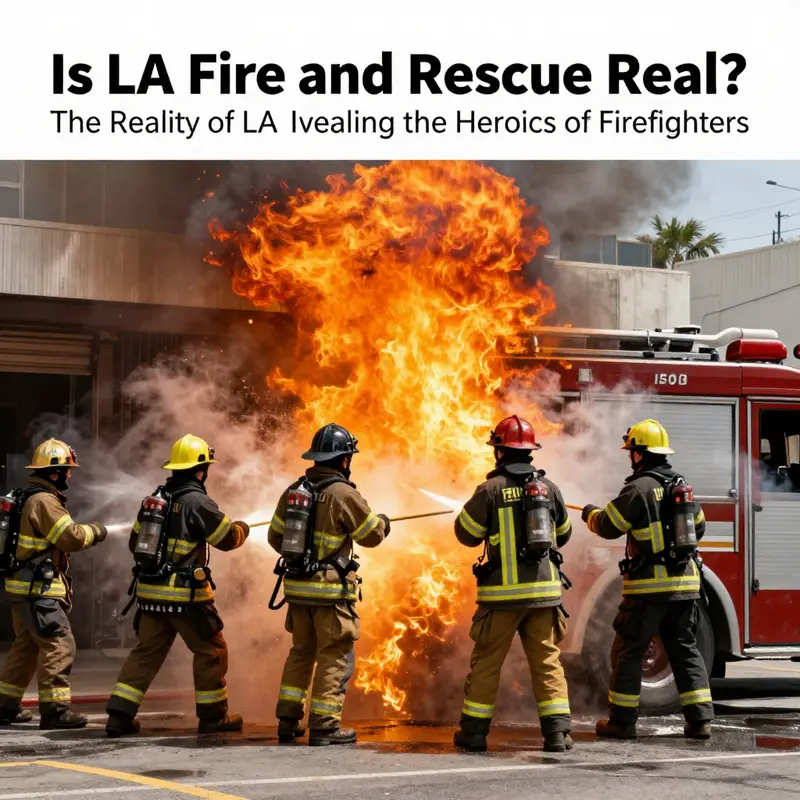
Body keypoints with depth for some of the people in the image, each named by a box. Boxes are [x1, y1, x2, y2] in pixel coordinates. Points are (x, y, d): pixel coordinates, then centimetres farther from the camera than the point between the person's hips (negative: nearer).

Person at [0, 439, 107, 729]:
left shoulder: (28, 498, 16)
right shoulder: (44, 501, -17)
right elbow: (71, 537, -20)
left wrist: (83, 534, 11)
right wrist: (94, 531, -4)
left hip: (25, 587, 11)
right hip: (38, 589, -11)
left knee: (26, 646, 17)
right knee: (58, 644, -9)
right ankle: (55, 709, -10)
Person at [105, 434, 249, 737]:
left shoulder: (153, 499, 10)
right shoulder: (196, 501, -12)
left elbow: (135, 543, 16)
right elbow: (228, 537, -5)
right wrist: (243, 528, 16)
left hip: (150, 591, 7)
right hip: (185, 594, -7)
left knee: (146, 652, 12)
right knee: (211, 651, 8)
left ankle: (119, 715, 5)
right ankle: (212, 716, 13)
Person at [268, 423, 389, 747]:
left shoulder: (293, 491, 5)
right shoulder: (343, 494, -15)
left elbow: (276, 537, 13)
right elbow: (371, 535, -5)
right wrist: (383, 522, 16)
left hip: (297, 586, 7)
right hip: (330, 589, -7)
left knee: (302, 651, 19)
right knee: (336, 656, 2)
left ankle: (288, 720, 18)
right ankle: (324, 725, -1)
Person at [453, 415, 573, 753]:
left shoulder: (492, 489, -9)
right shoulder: (548, 487, 4)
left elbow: (466, 534, -1)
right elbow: (563, 533, 17)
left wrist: (475, 505, 17)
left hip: (503, 591, -3)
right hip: (544, 589, 3)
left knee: (486, 661, 7)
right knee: (547, 661, 7)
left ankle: (474, 731, 13)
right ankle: (557, 731, 0)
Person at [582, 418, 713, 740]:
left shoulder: (640, 488, -12)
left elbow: (608, 526, -8)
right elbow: (698, 528, 22)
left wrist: (591, 514, 12)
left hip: (649, 584, -7)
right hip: (685, 583, 7)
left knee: (627, 650, 3)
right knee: (685, 650, 10)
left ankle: (622, 721, 5)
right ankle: (700, 719, 4)